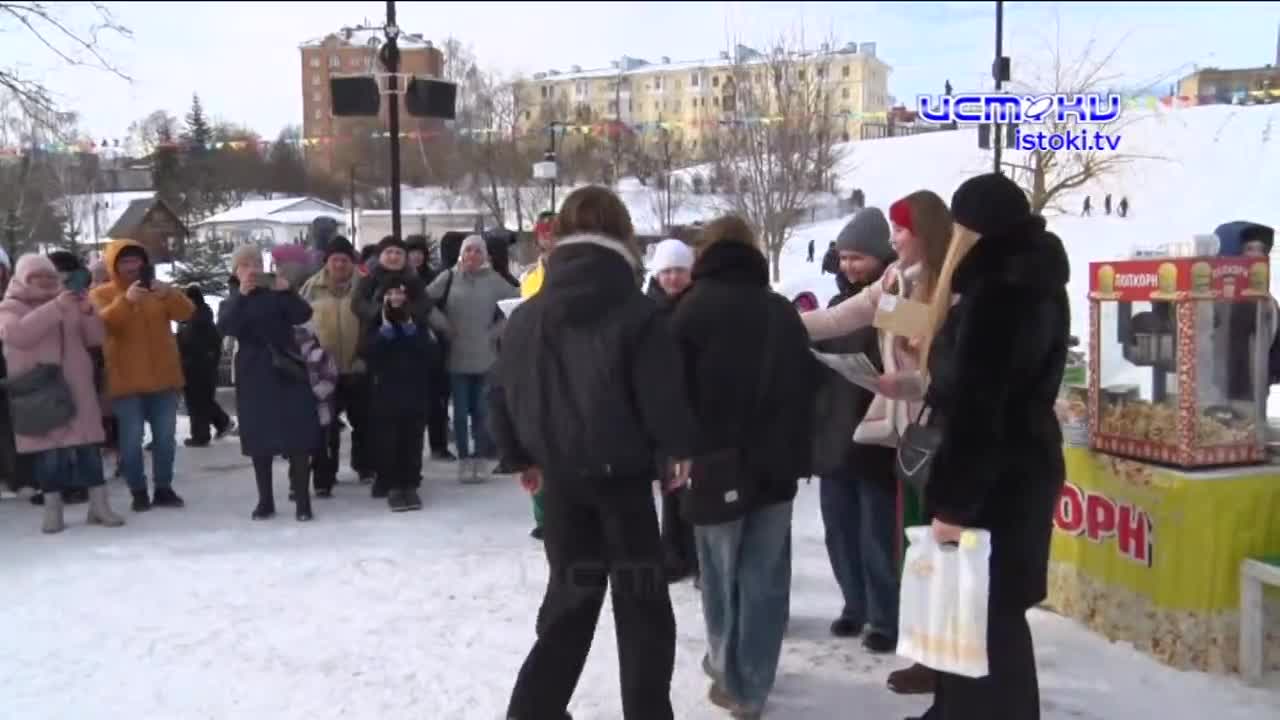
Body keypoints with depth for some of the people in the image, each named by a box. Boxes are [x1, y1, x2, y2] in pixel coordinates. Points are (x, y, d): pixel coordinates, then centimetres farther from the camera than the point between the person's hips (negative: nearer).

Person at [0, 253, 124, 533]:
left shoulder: (69, 304, 13)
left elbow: (95, 337, 8)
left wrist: (88, 312, -12)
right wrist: (55, 307, -25)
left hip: (76, 389, 3)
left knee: (87, 445, 1)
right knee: (47, 449, -2)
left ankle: (99, 505, 6)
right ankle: (53, 509, 9)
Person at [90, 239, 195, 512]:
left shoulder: (158, 290, 9)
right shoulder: (102, 294, 1)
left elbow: (186, 313, -6)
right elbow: (102, 323, -19)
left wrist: (169, 293, -25)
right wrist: (126, 300, -35)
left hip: (163, 377, 3)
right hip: (126, 380, -3)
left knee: (165, 437, 7)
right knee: (132, 438, -3)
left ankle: (164, 488, 17)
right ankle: (138, 492, 8)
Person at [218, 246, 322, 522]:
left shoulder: (277, 294, 7)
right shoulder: (233, 301, 9)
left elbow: (303, 315, -9)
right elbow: (227, 328, -12)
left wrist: (287, 291, -24)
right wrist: (242, 295, -21)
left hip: (287, 370, -1)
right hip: (254, 376, 1)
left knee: (297, 435, -7)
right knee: (259, 439, 4)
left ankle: (302, 501, -5)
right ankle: (265, 501, 13)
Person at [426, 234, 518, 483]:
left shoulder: (493, 280, -1)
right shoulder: (449, 278, -1)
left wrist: (497, 329, 1)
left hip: (484, 356, 0)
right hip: (456, 356, 0)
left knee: (480, 410, 4)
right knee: (461, 411, 2)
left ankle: (478, 459, 14)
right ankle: (464, 460, 10)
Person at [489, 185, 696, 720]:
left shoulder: (526, 316, 2)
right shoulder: (637, 313, -13)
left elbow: (501, 395, 6)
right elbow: (661, 395, -16)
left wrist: (521, 456, 19)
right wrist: (679, 446, 2)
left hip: (560, 477, 5)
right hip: (622, 475, -5)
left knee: (570, 598, 18)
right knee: (643, 604, 9)